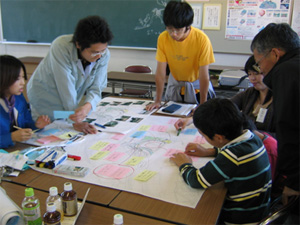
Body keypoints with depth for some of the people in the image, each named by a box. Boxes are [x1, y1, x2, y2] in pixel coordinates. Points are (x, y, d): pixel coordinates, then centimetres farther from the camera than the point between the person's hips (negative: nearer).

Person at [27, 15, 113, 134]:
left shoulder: (104, 55, -15)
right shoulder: (61, 47, -29)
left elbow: (96, 88, -14)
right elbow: (66, 89, -30)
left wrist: (87, 106, -36)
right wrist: (76, 121, -30)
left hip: (69, 107, 3)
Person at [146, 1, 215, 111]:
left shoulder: (202, 39, -29)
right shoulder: (163, 38, -20)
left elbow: (204, 75, -25)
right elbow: (160, 72, -17)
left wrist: (203, 105, -23)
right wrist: (157, 101, -16)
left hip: (196, 85, -2)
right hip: (175, 84, 2)